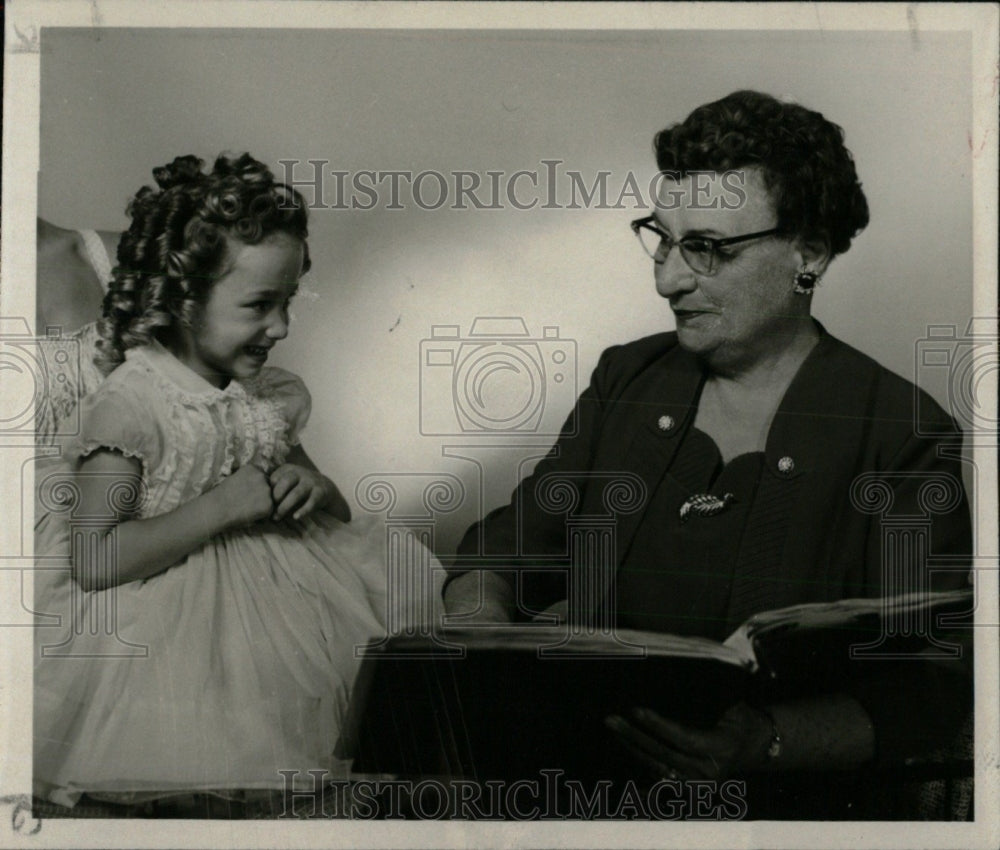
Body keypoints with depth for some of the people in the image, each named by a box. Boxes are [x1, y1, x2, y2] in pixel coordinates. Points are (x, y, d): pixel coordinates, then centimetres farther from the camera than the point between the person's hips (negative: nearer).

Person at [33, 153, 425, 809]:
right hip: (161, 615, -7)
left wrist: (315, 489, -3)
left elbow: (318, 503, 22)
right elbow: (92, 562, -23)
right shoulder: (129, 405, -14)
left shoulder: (270, 396, 8)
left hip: (270, 580, 7)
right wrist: (225, 505, -22)